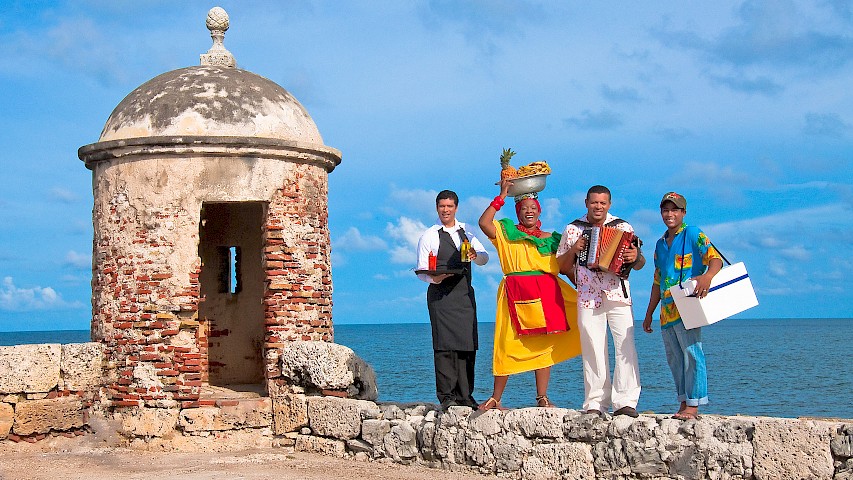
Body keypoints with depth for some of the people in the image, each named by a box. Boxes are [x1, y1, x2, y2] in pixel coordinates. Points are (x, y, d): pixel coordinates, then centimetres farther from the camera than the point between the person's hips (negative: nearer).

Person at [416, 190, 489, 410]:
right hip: (441, 294, -4)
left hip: (465, 293, 4)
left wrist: (475, 255, -18)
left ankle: (465, 395, 7)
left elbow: (484, 258, 5)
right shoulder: (429, 236, 5)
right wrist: (434, 277, -22)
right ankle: (447, 396, -6)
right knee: (445, 344, -9)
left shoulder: (466, 233, 18)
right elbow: (421, 272, 0)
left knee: (468, 344, 2)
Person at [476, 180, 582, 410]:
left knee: (544, 344, 1)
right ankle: (495, 398, 2)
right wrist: (502, 196, -5)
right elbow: (483, 222, -6)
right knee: (508, 344, -4)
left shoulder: (551, 239, 16)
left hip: (546, 294, 2)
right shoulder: (506, 232, 10)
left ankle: (542, 398, 7)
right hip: (515, 294, -2)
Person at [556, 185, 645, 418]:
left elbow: (639, 264, 10)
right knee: (593, 350, -1)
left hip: (618, 295, -1)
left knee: (625, 346, -11)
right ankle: (595, 403, 6)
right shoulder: (573, 230, 11)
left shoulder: (623, 227, 9)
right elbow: (561, 266, 15)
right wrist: (573, 250, -4)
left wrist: (635, 257, -13)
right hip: (588, 298, 1)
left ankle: (626, 402, -10)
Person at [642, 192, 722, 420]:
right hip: (666, 311, 8)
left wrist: (707, 276, -34)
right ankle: (684, 402, 13)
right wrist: (649, 314, 25)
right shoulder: (660, 244, 21)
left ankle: (693, 404, -10)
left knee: (691, 352, -11)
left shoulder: (693, 235, 0)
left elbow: (715, 258, -12)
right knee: (674, 358, 7)